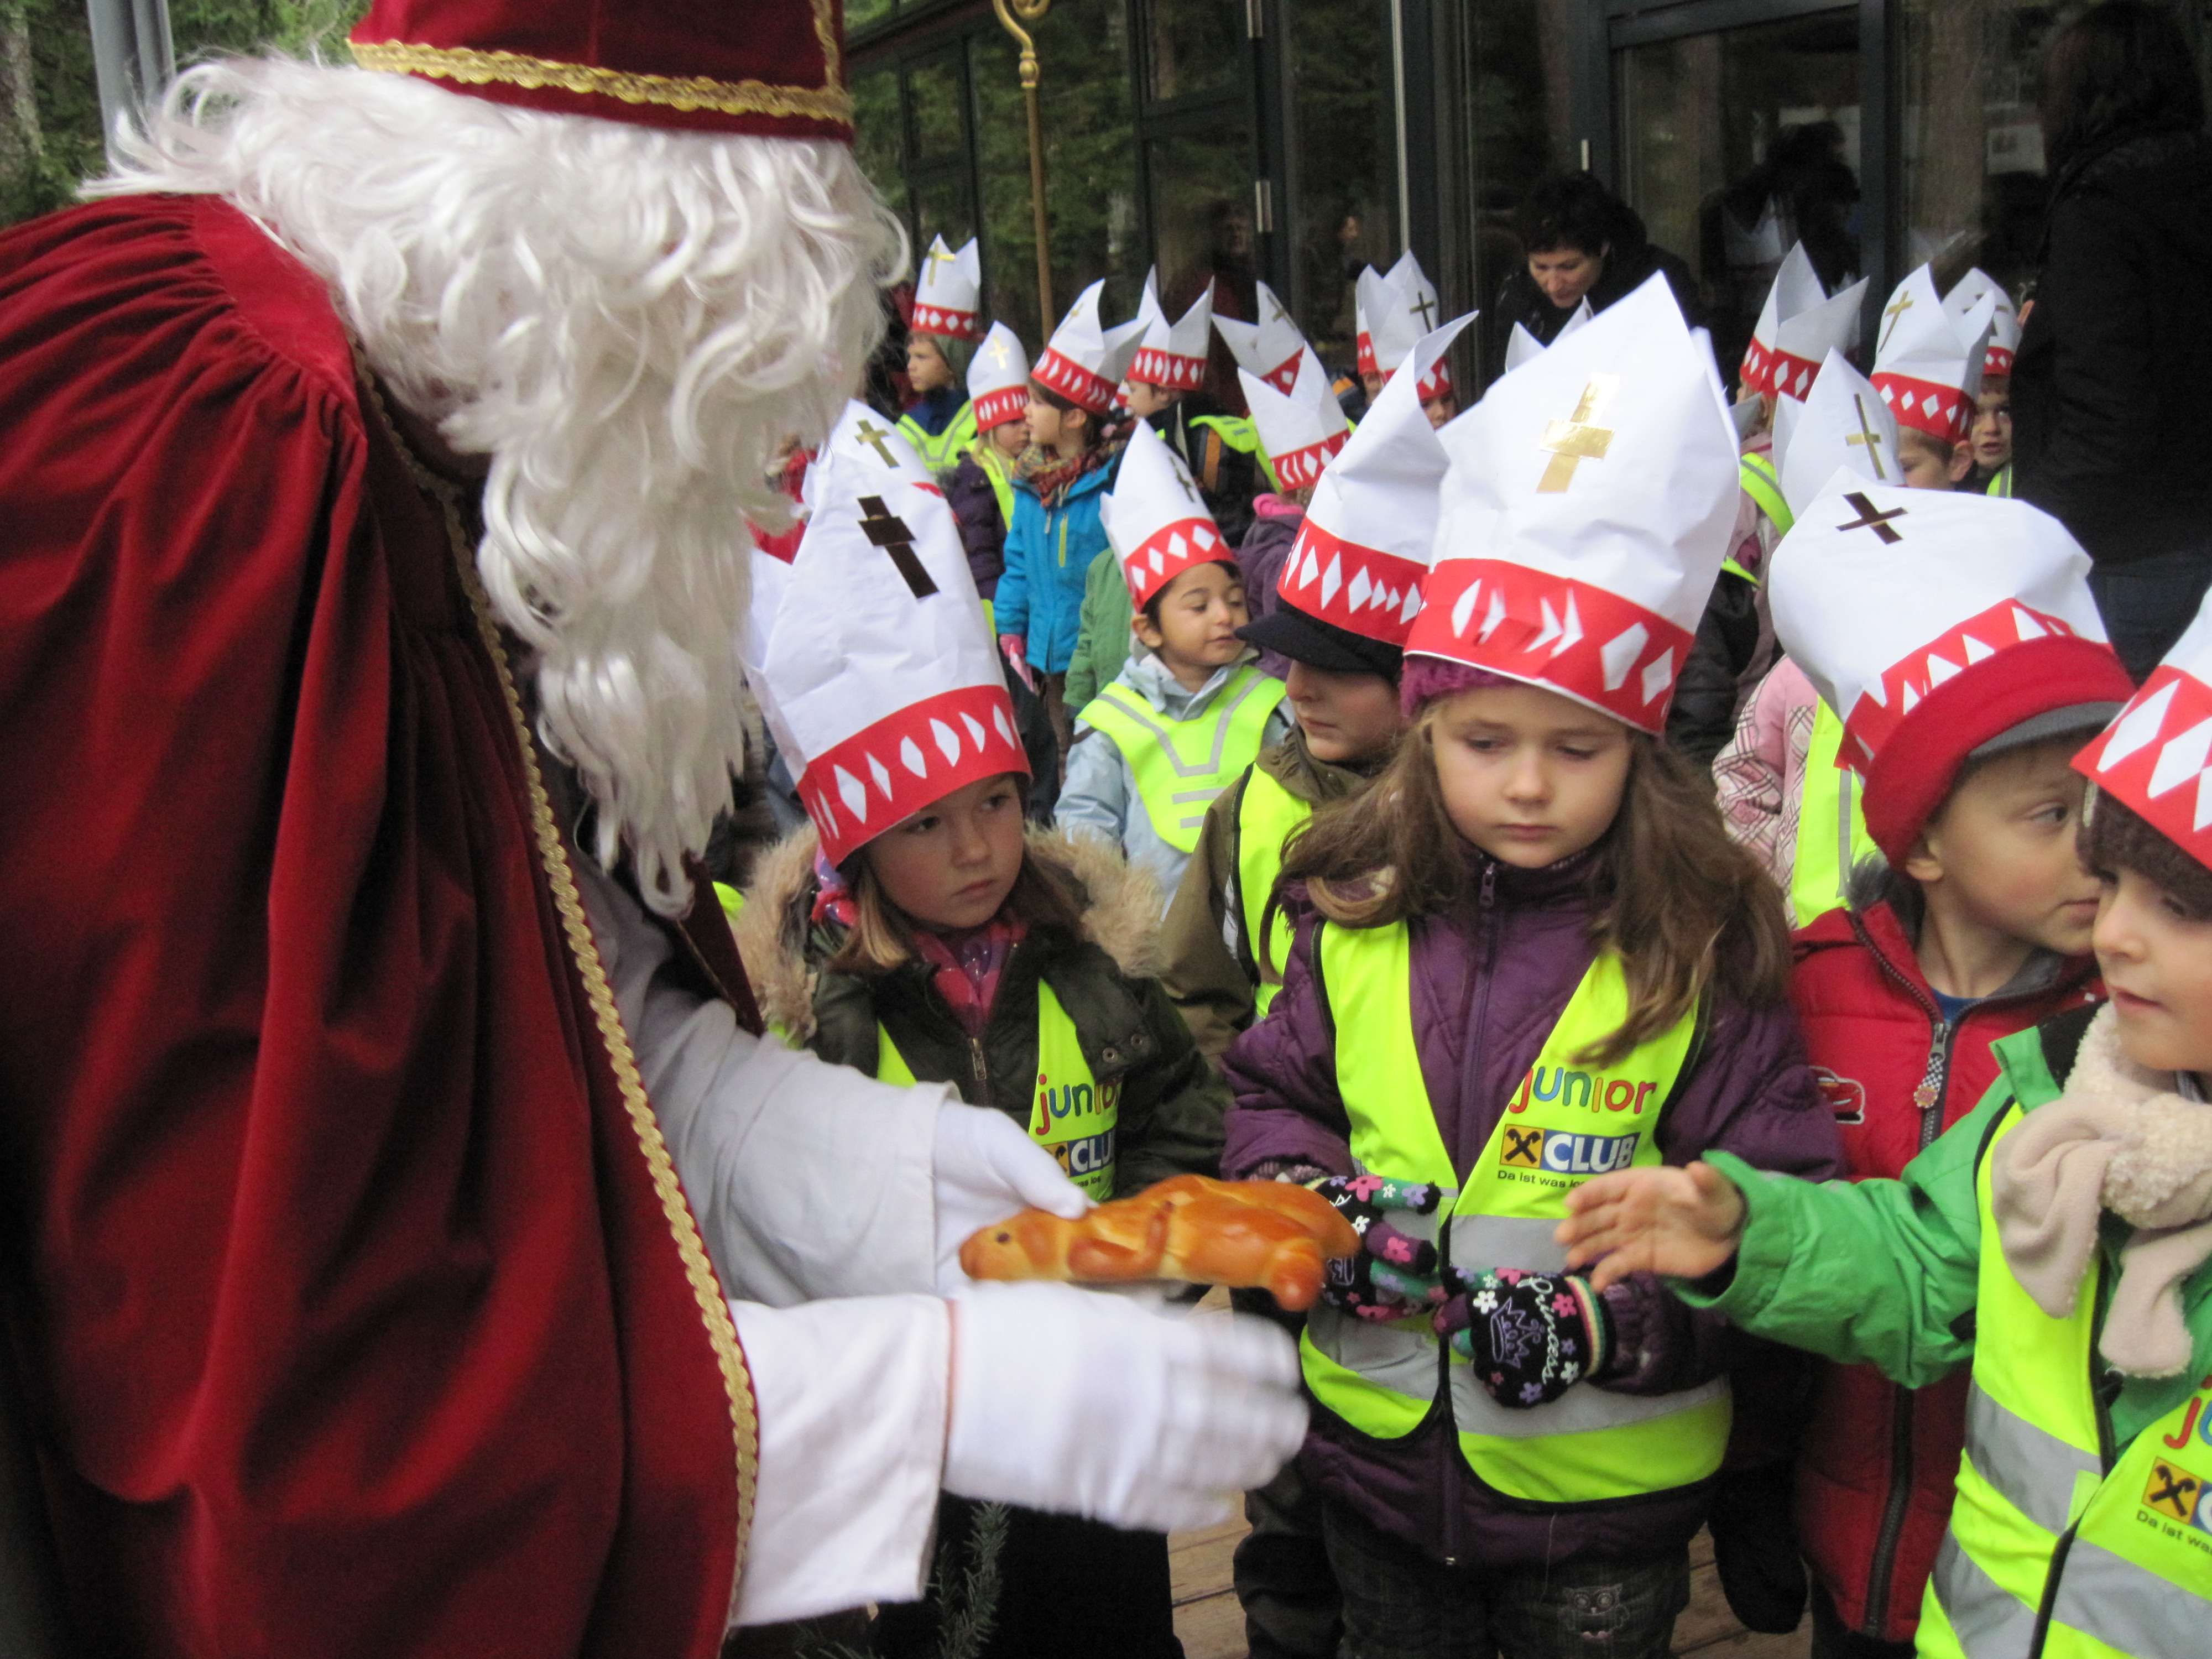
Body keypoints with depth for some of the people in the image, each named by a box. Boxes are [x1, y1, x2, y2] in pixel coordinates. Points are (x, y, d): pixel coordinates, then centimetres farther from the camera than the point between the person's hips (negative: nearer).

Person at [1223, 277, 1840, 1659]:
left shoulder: (1702, 950, -15)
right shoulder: (1356, 919, -5)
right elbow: (1273, 1097, 5)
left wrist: (1617, 1313, -25)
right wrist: (1308, 1199, -15)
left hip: (1605, 1489, -3)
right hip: (1379, 1453, 3)